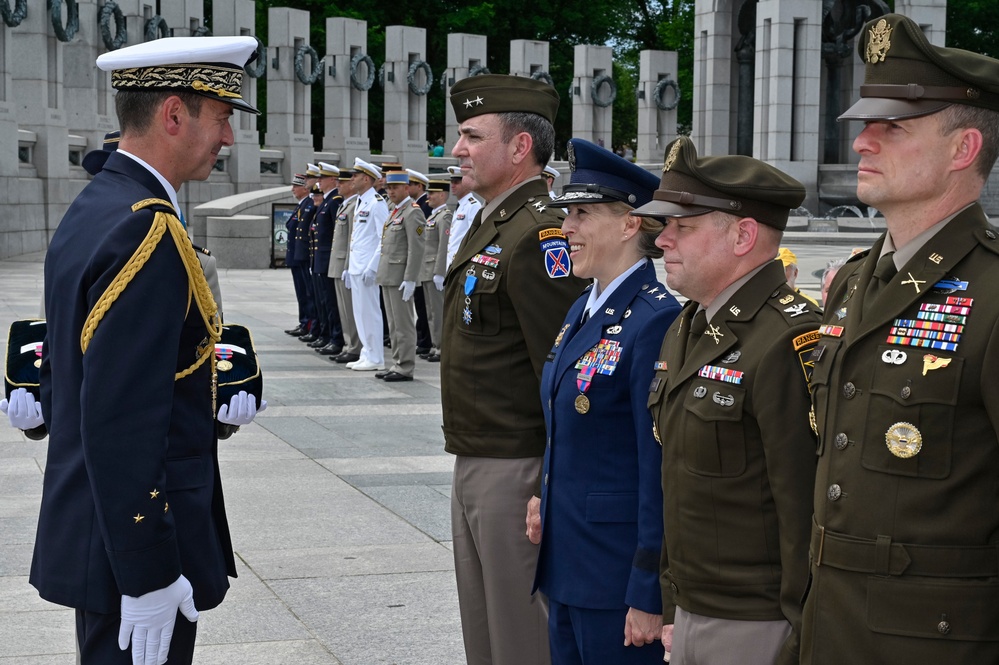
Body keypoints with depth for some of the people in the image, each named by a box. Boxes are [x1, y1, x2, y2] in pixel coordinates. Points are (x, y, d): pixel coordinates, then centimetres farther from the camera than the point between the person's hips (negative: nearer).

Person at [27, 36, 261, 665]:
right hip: (135, 545, -10)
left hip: (90, 535, 10)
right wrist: (149, 576, -22)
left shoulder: (87, 212, 10)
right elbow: (120, 422, -26)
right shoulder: (149, 232, -21)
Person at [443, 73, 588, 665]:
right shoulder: (490, 226, 14)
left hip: (517, 474, -10)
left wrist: (552, 493, -23)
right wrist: (468, 464, 19)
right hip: (474, 468, 10)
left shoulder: (539, 234, -18)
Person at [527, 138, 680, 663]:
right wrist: (545, 499, 12)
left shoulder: (656, 322, -18)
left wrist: (649, 596, -19)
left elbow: (662, 470, -20)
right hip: (567, 563, 9)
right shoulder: (582, 310, 10)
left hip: (619, 574, -9)